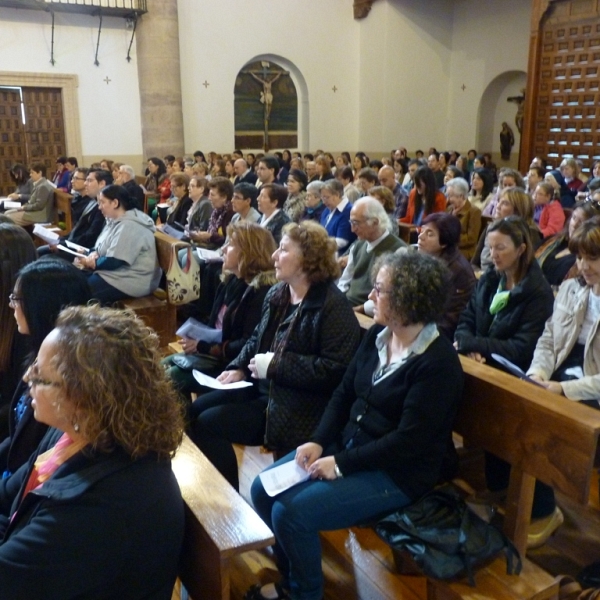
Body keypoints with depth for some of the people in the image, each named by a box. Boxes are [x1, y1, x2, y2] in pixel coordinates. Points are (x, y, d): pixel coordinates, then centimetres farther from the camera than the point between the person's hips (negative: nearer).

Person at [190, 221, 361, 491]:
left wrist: (275, 365, -23)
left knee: (208, 423, -14)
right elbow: (257, 339, 21)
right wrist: (239, 368, 2)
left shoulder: (333, 305, -18)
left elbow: (335, 369, -26)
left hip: (297, 406, -9)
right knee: (196, 409, 3)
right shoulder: (276, 294, 9)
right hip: (263, 386, 9)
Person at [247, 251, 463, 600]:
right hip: (347, 445, 8)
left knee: (292, 512, -19)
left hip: (399, 472, -8)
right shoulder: (377, 335, 3)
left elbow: (409, 441, -24)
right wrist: (318, 441, -6)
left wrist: (341, 464, -21)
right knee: (264, 490, 0)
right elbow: (345, 393, 8)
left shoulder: (438, 363, -21)